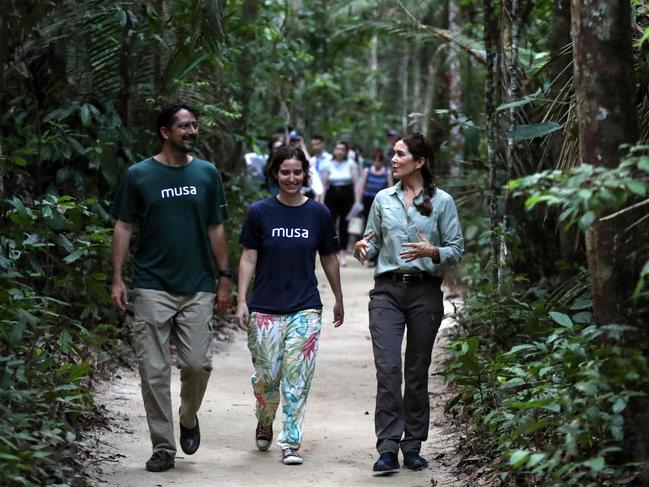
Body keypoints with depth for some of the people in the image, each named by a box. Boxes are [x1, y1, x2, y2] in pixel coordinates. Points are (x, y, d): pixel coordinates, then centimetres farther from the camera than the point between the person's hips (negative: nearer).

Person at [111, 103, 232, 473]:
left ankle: (189, 418, 25)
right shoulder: (139, 175, 2)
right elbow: (124, 227, 4)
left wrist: (225, 277, 7)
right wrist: (118, 279, -3)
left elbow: (216, 228, 11)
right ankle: (163, 447, 8)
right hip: (153, 286, -1)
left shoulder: (207, 173, 7)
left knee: (198, 363, -5)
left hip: (198, 287, 1)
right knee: (155, 371, -2)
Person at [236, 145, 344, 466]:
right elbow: (248, 258, 2)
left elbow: (329, 259, 12)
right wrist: (242, 301, -5)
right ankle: (264, 423, 34)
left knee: (297, 379, -5)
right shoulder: (260, 212, 0)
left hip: (305, 309, 0)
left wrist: (339, 300, 19)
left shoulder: (318, 213, 3)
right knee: (267, 376, 5)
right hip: (265, 308, 0)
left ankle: (290, 443, 2)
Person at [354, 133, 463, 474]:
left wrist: (433, 251, -18)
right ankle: (388, 448, -12)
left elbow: (456, 249, 2)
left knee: (417, 371, 5)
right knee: (387, 367, -11)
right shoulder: (383, 199, 11)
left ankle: (413, 447, 14)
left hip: (425, 291, -1)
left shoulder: (442, 202, 2)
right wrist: (362, 250, -6)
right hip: (387, 289, 1)